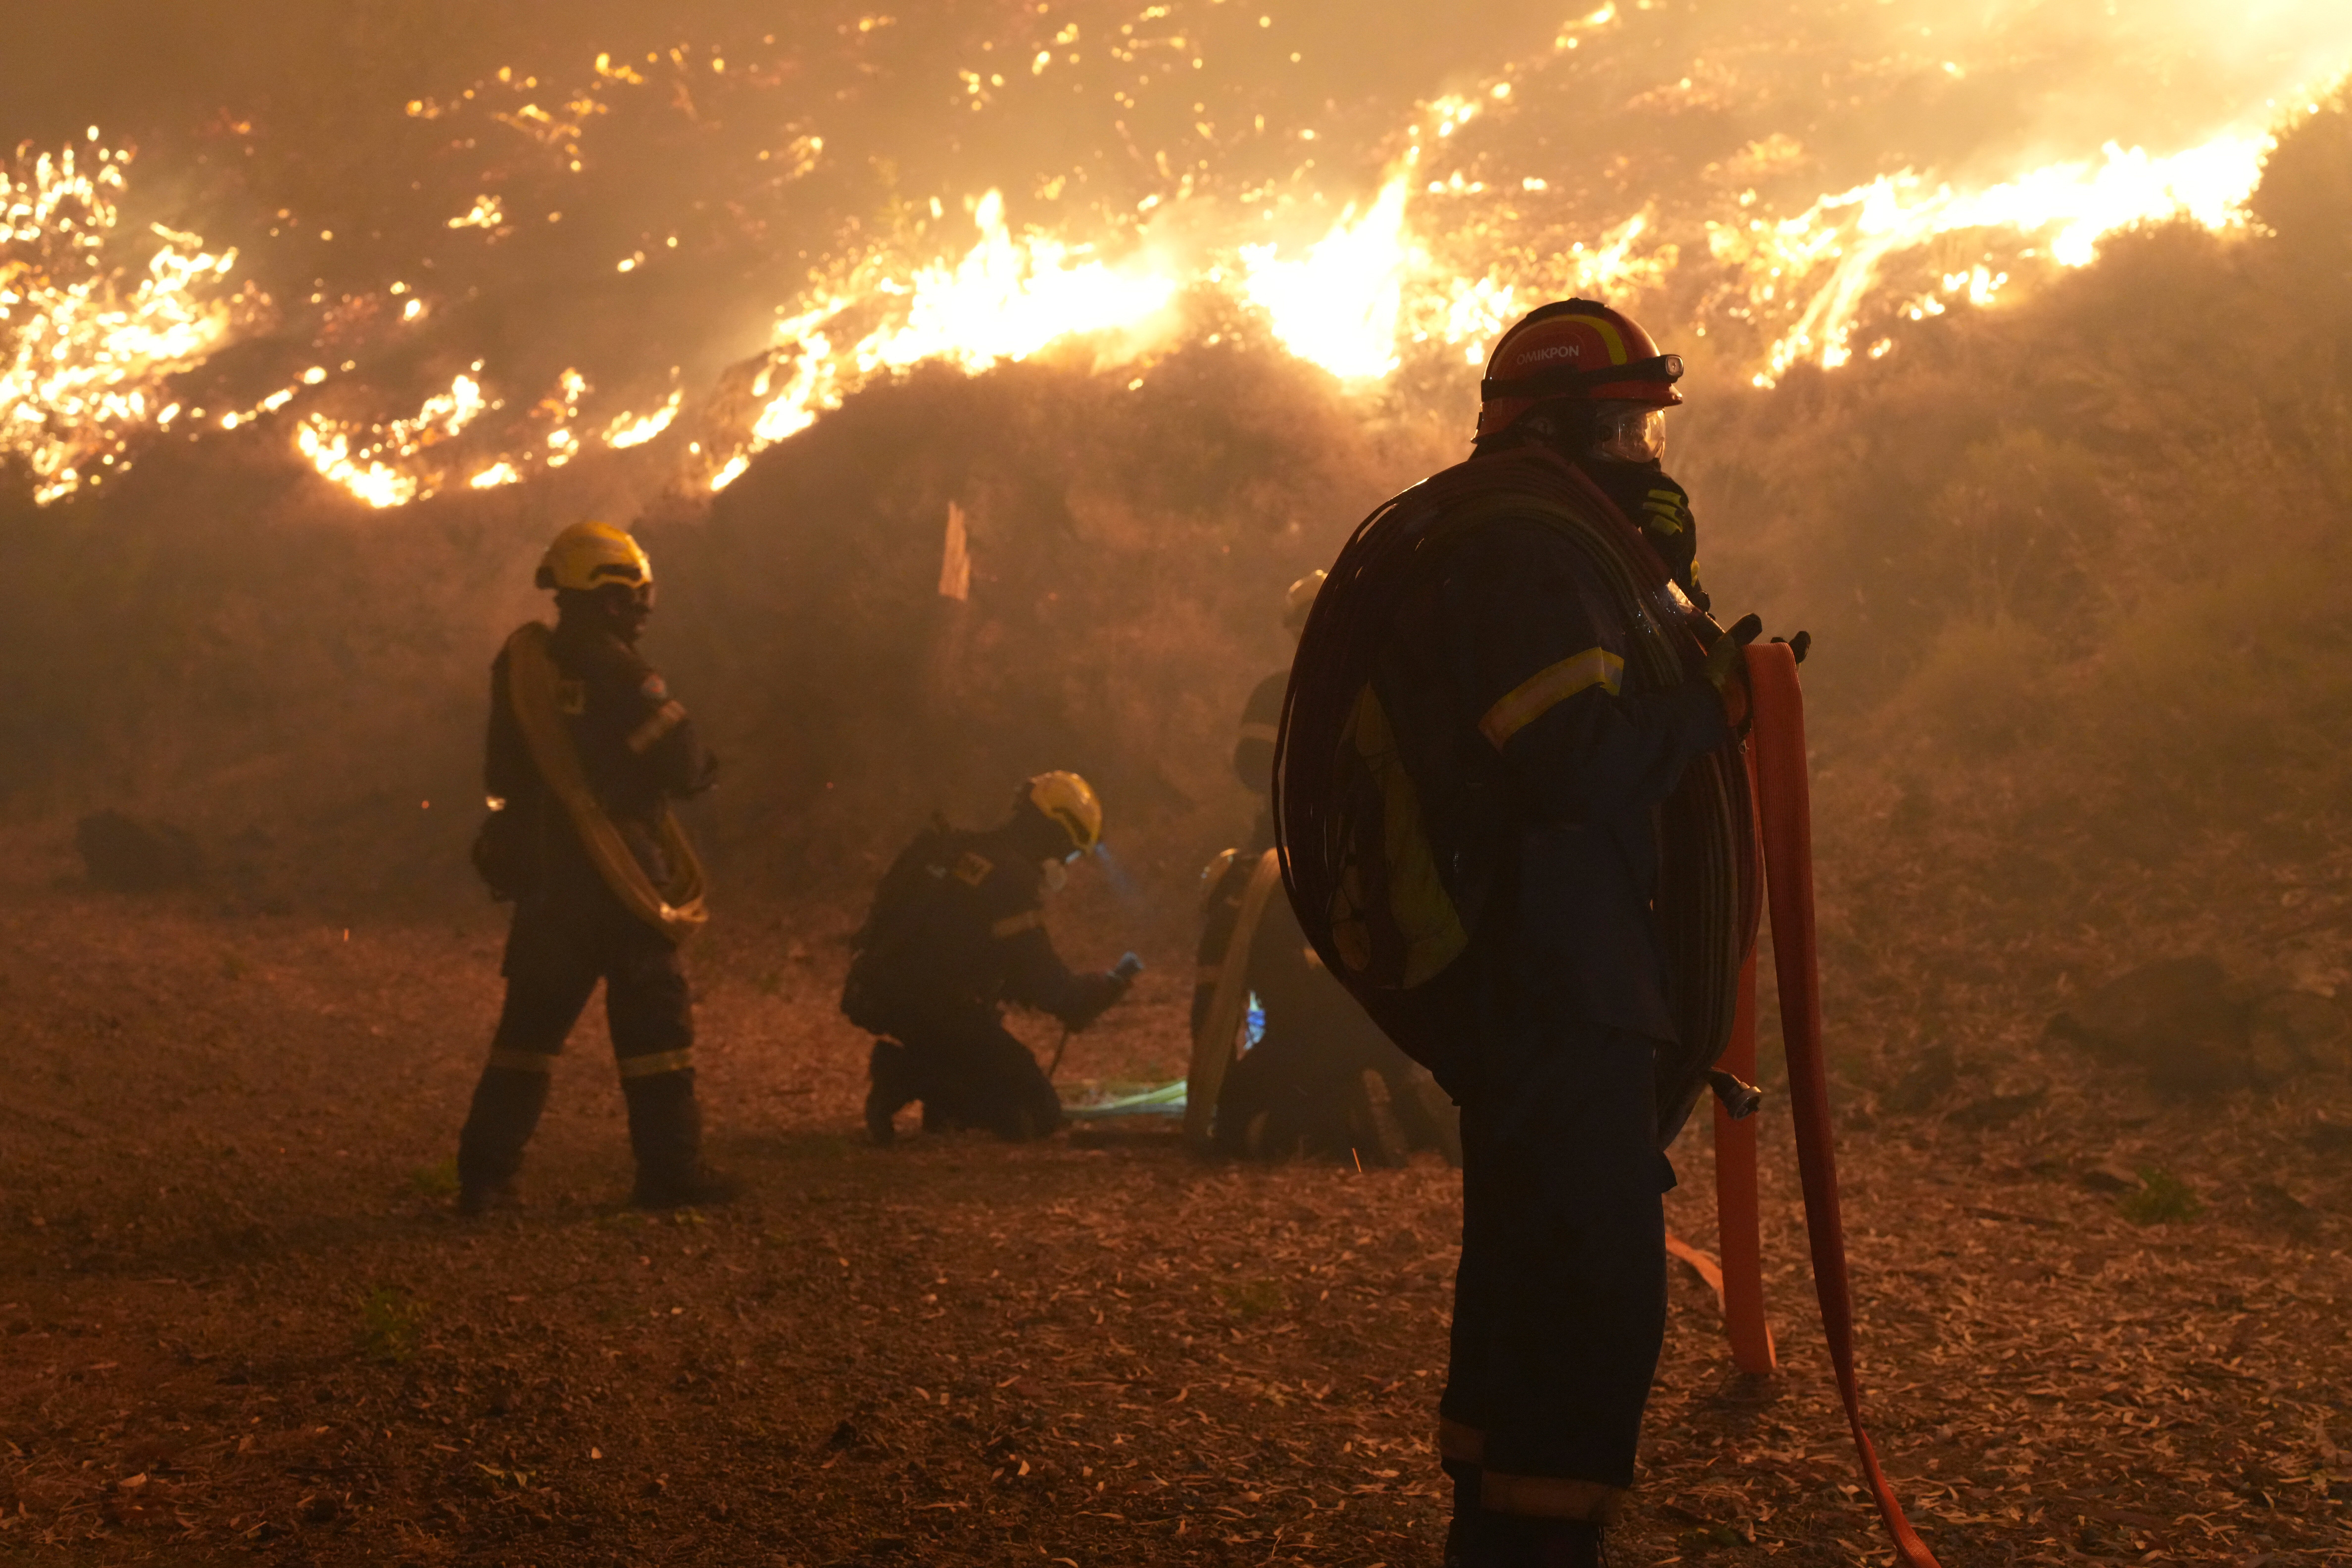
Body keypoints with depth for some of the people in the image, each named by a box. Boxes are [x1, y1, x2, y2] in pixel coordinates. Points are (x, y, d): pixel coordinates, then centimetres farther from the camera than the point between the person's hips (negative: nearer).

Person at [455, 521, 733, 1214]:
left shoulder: (518, 668, 5)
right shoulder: (621, 676, -15)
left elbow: (502, 775, 13)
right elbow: (682, 769, -12)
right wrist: (702, 766, 10)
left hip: (545, 878, 6)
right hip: (621, 880, -6)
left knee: (531, 1022, 11)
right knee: (654, 1022, 3)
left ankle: (485, 1174, 10)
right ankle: (670, 1170, 5)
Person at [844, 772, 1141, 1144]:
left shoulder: (946, 848, 11)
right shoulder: (1012, 883, -16)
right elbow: (1055, 992, -12)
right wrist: (1116, 982, 7)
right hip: (934, 1016, -9)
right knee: (1038, 1115, -1)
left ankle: (902, 1071, 10)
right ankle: (914, 1080, -12)